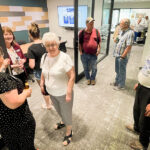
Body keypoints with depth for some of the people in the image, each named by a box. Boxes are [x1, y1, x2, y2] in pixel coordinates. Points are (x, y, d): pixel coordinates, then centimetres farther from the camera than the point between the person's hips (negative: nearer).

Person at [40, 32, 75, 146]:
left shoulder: (64, 57, -23)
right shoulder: (44, 57, -4)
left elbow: (72, 76, -22)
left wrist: (69, 93, -22)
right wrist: (42, 84, 11)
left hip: (63, 93, -6)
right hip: (51, 92, 6)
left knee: (66, 113, 15)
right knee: (59, 111, 29)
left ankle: (69, 132, 42)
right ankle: (63, 122, 60)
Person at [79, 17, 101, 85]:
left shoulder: (96, 31, 0)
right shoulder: (82, 32, -3)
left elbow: (99, 41, 8)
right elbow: (80, 43, 2)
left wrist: (99, 49, 0)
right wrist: (80, 51, -4)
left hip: (94, 54, 1)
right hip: (84, 54, 0)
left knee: (94, 68, 10)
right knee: (86, 68, 14)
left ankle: (93, 78, 36)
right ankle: (88, 78, 37)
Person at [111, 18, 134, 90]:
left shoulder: (130, 33, -20)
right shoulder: (122, 31, 7)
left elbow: (129, 47, -22)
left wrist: (122, 56, -19)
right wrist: (116, 53, 14)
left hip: (123, 56, -8)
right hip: (117, 55, 8)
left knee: (122, 71, 7)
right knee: (117, 70, 21)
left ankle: (121, 85, 24)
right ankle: (117, 82, 39)